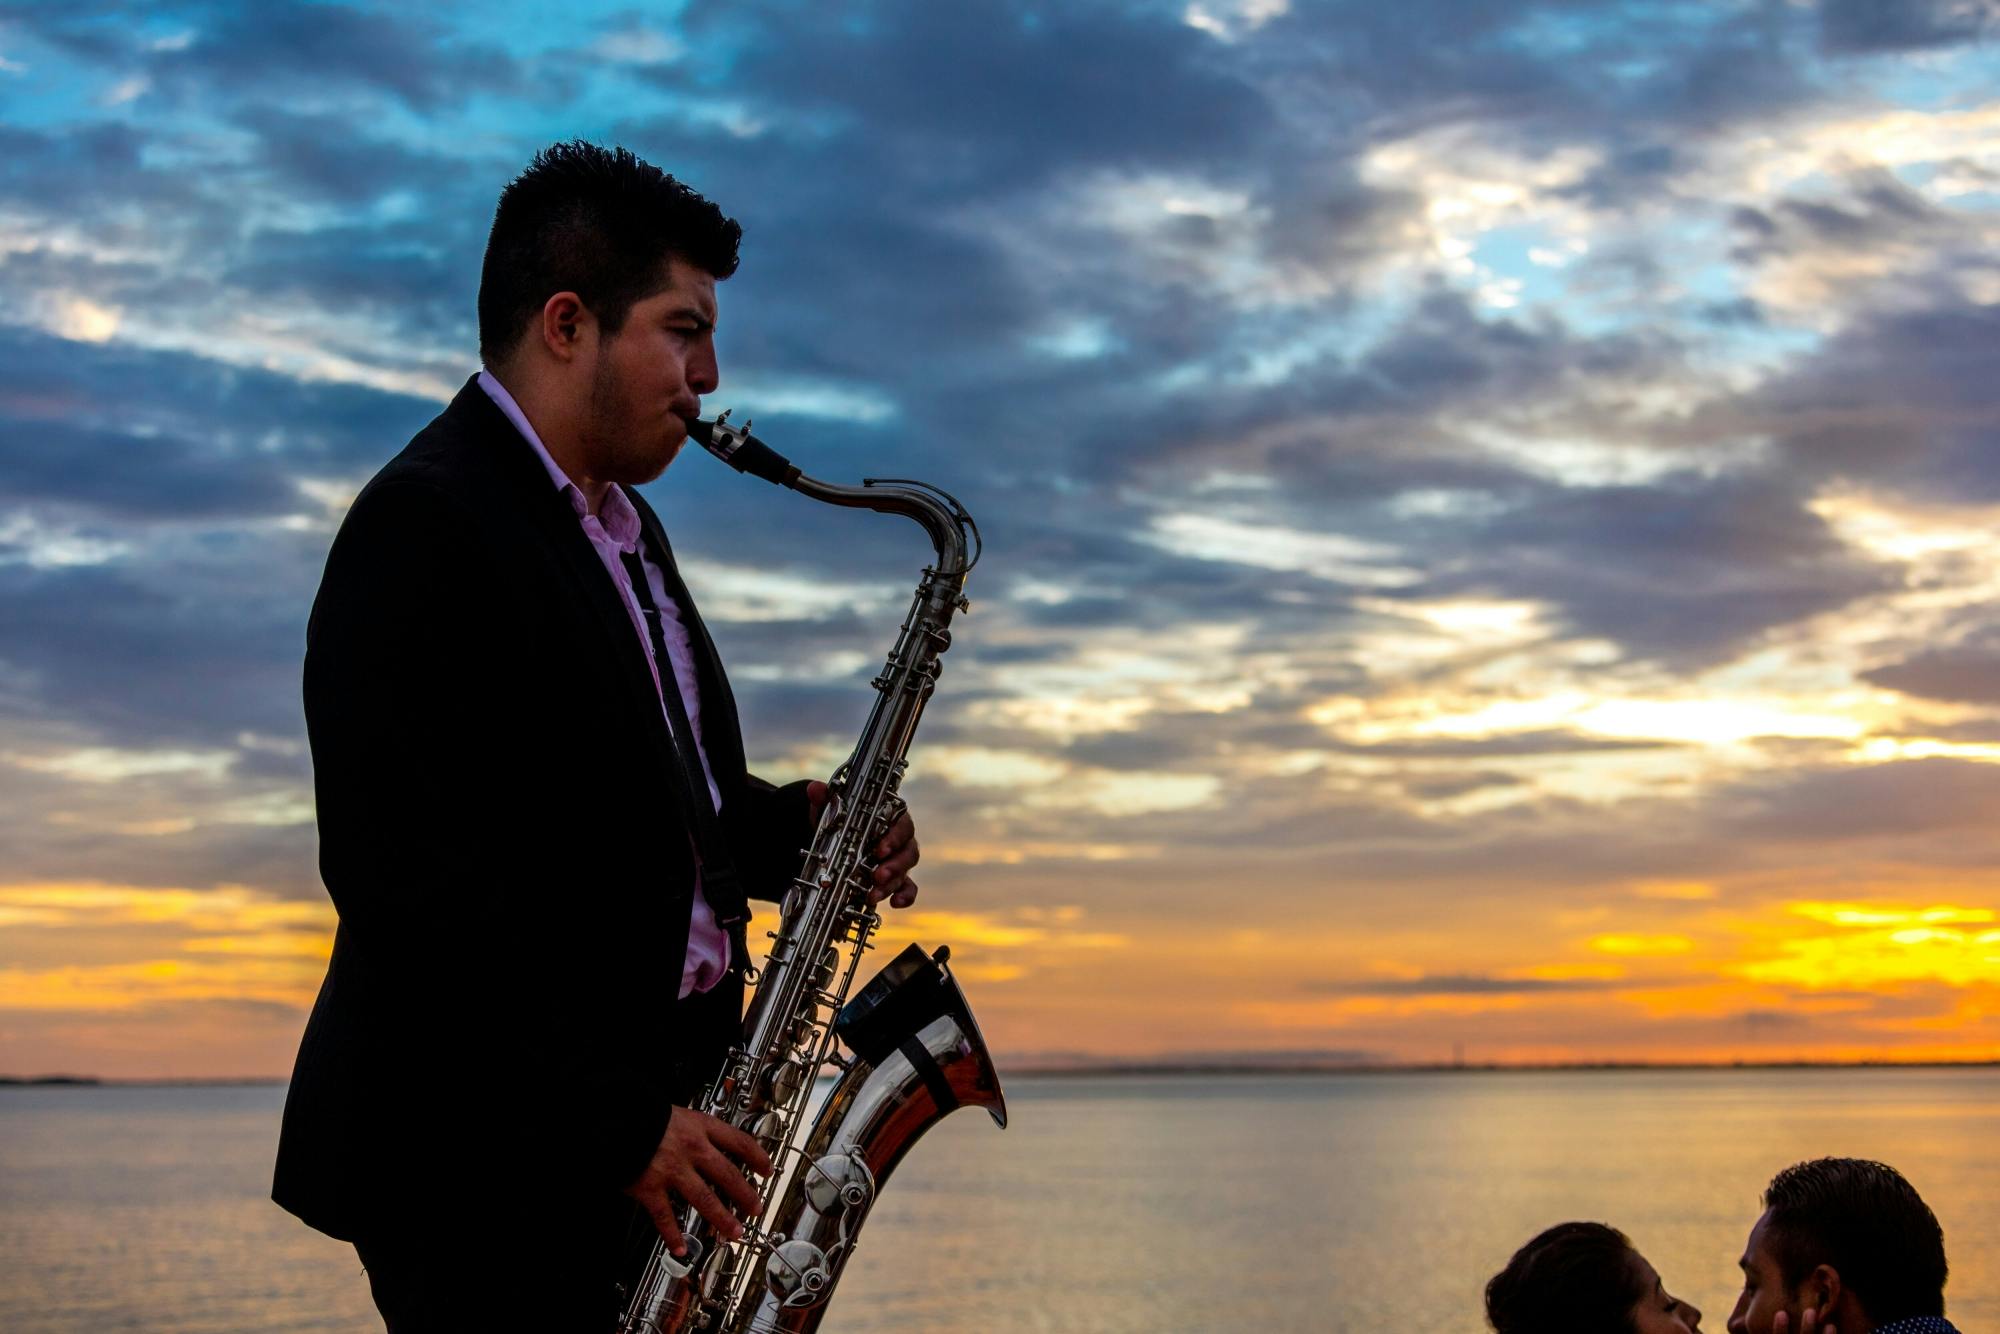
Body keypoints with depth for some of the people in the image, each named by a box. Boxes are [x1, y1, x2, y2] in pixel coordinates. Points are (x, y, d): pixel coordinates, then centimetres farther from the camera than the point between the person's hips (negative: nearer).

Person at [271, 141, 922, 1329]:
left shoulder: (622, 525, 17)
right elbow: (405, 876, -20)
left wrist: (794, 828, 3)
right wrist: (615, 1126, -20)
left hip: (647, 1115, 8)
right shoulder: (424, 525, -13)